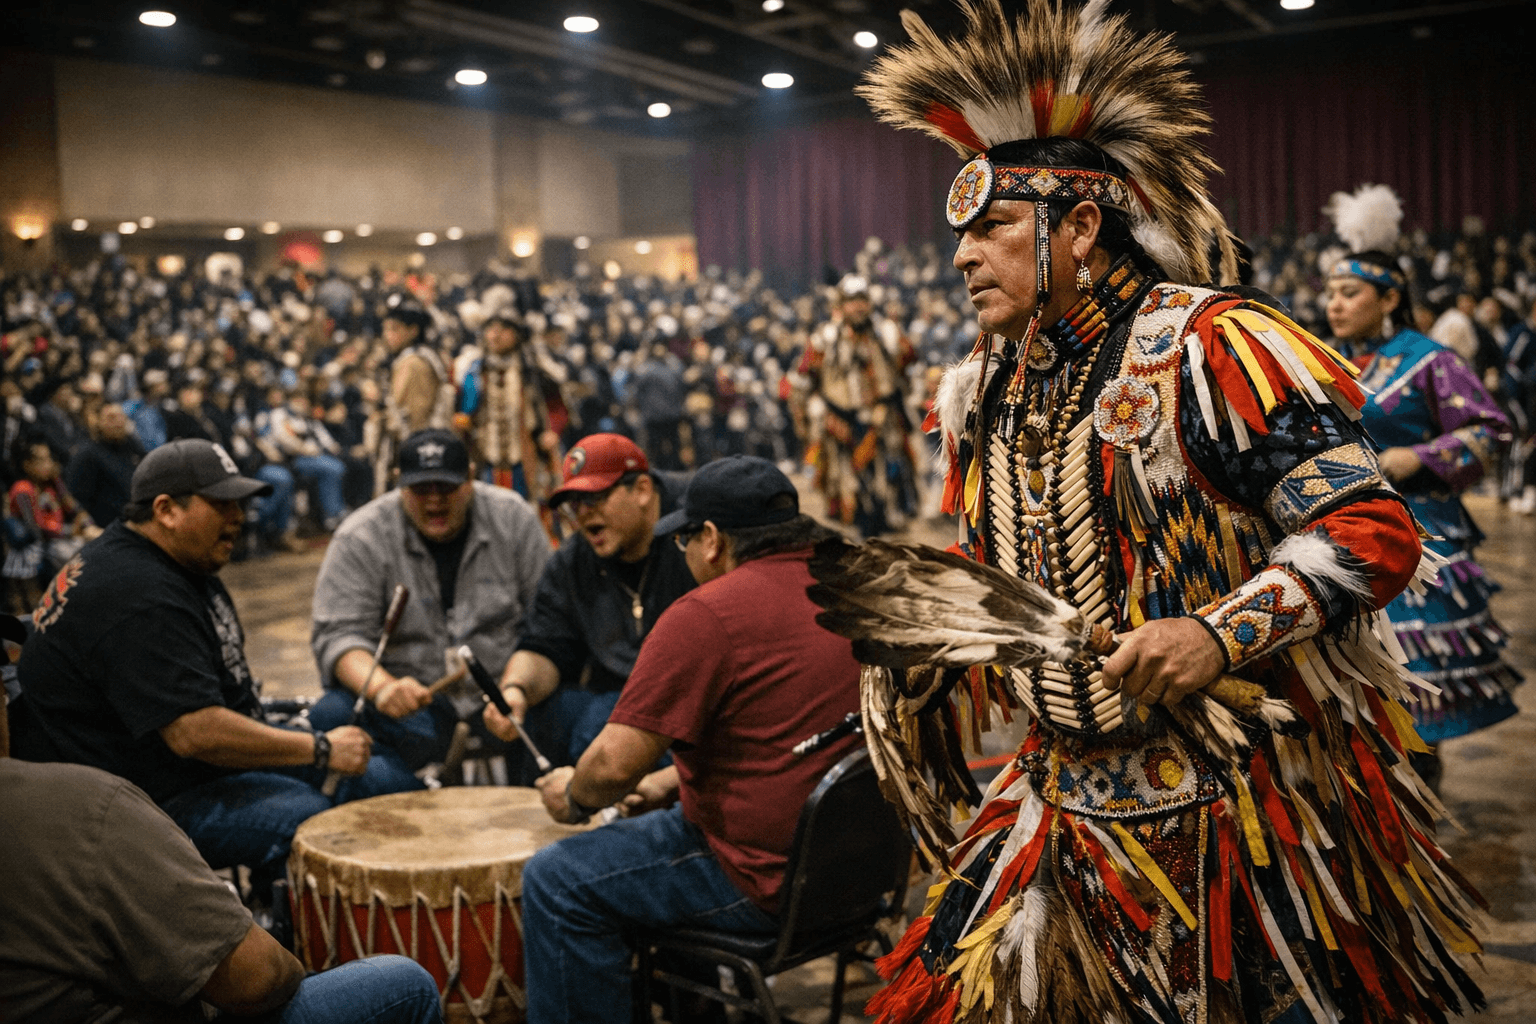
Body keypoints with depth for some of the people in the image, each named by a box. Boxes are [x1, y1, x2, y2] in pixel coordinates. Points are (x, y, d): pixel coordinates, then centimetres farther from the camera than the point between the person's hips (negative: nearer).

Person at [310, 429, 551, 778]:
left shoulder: (512, 517, 1)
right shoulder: (360, 539, -6)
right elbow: (338, 634, -12)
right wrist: (381, 687, -34)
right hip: (410, 691, -1)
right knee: (330, 716, -31)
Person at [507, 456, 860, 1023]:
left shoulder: (706, 615, -19)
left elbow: (617, 763, -19)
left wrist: (575, 796, 3)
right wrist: (672, 779, 18)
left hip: (772, 879, -9)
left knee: (556, 880, 1)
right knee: (664, 817, 31)